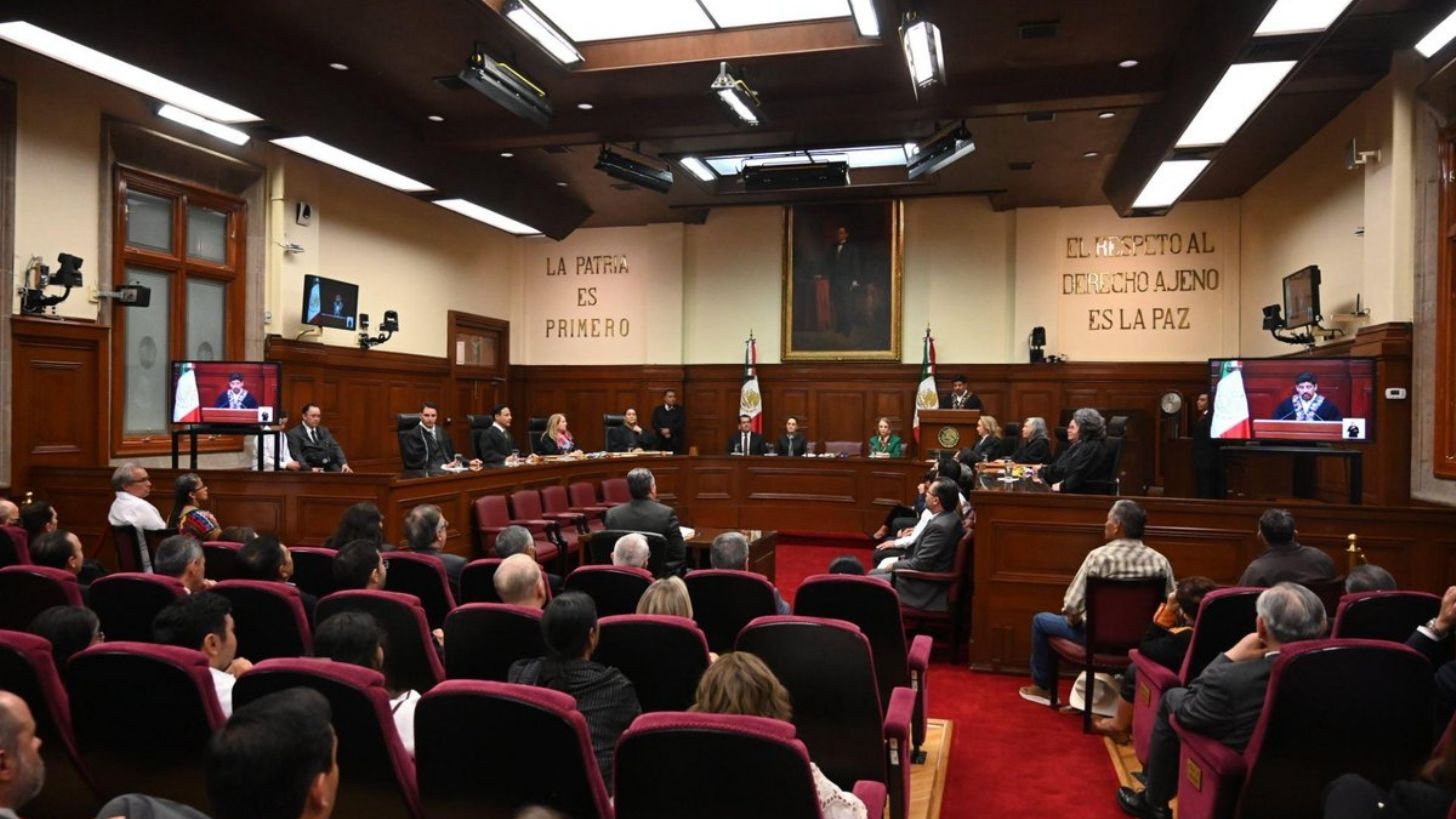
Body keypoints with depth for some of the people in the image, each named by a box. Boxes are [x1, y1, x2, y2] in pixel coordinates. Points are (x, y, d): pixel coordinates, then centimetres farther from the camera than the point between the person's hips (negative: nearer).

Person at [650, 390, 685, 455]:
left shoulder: (680, 410, 10)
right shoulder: (657, 410, 14)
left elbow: (681, 423, -3)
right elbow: (654, 424, 4)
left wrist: (669, 430, -13)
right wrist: (662, 431, -13)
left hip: (675, 442, -1)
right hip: (661, 441, 1)